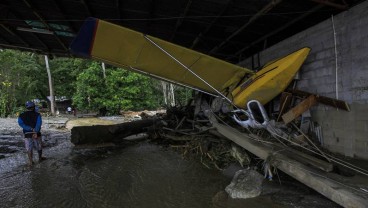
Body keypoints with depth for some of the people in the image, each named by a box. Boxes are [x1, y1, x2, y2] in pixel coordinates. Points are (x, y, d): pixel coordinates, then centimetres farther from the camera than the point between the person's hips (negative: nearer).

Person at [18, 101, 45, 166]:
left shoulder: (21, 115, 4)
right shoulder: (37, 114, -4)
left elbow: (21, 123, -13)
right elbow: (39, 123, -20)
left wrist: (31, 129, -18)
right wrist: (35, 132, -25)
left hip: (27, 134, 2)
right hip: (36, 134, -1)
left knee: (29, 148, 9)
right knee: (39, 147, 17)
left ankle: (31, 162, 11)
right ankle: (40, 158, 33)